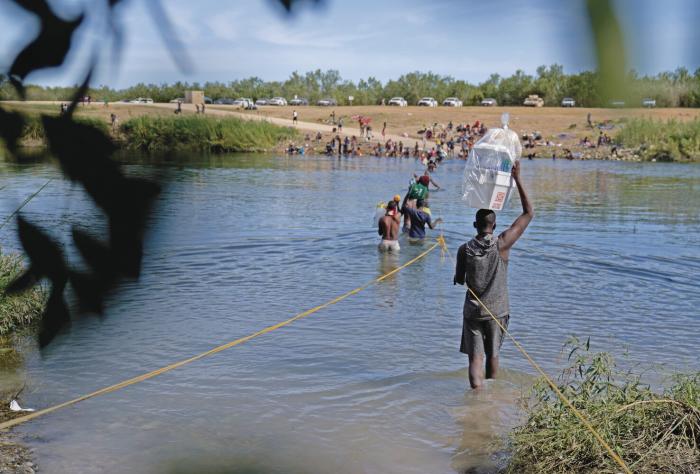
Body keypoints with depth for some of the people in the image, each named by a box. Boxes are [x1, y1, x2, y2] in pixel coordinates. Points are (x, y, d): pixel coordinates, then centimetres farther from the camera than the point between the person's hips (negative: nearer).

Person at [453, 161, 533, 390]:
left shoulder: (464, 249, -9)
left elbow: (459, 281, 2)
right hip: (497, 310, 0)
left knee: (475, 357, -1)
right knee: (493, 354, 18)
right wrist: (517, 180, -5)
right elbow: (529, 213, -8)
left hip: (473, 310, 0)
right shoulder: (502, 244, -13)